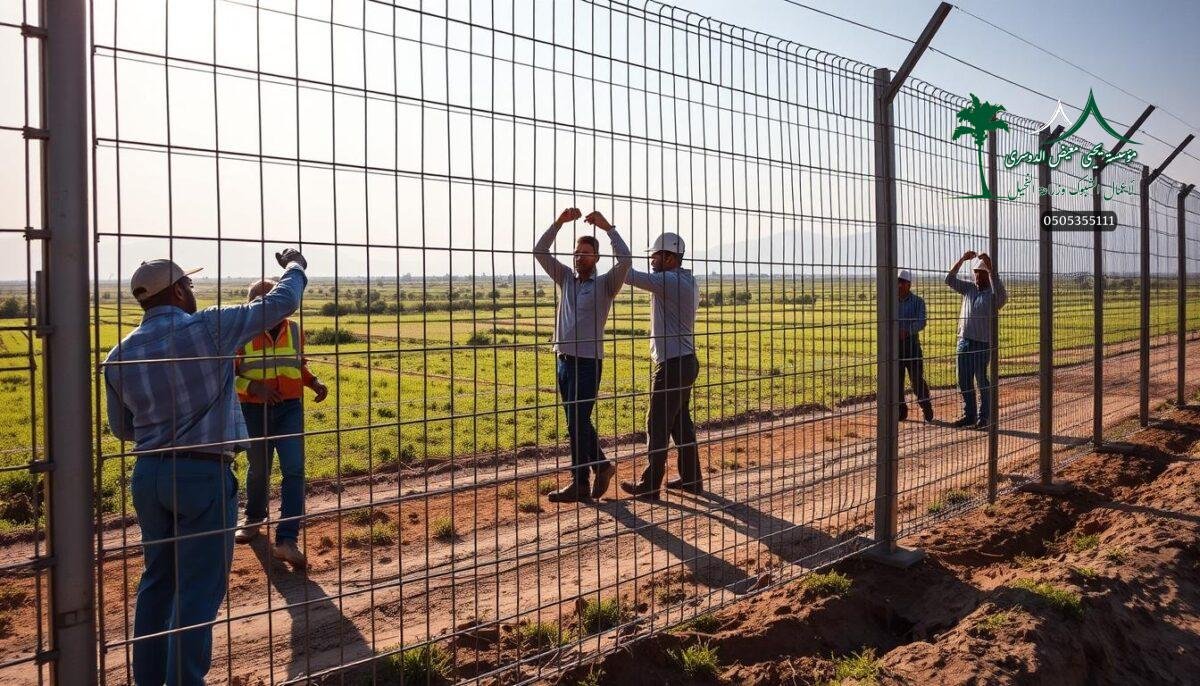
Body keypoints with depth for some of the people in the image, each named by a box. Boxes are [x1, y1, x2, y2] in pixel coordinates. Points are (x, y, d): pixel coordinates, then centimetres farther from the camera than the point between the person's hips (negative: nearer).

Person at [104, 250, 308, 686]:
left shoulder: (120, 355, 3)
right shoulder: (207, 330, -14)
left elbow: (121, 427, 14)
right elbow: (281, 303, -5)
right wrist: (295, 267, 14)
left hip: (148, 474, 6)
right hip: (204, 476, -6)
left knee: (157, 580, 19)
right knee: (199, 589, 2)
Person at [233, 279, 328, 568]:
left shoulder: (294, 331, 2)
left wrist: (315, 382, -1)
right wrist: (253, 386, -22)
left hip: (290, 409, 2)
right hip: (254, 411, -1)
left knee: (294, 470, -12)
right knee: (258, 470, 16)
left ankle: (286, 541, -10)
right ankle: (253, 518, 45)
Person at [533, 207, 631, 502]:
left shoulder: (605, 284, -2)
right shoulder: (566, 278, 13)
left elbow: (625, 261, -20)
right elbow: (540, 251, 8)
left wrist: (607, 227, -17)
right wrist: (560, 221, -2)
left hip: (588, 362, -6)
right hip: (564, 360, 6)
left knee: (577, 424, -5)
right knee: (578, 423, 12)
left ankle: (579, 484, 4)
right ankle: (601, 465, 27)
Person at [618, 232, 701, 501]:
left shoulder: (669, 281, -17)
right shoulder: (689, 283, 14)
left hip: (672, 364, -10)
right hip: (686, 361, 10)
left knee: (658, 425, -4)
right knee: (682, 423, 16)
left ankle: (649, 486, 3)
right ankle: (691, 479, 23)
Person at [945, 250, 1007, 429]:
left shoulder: (994, 294, -4)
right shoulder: (969, 288, 12)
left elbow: (1000, 292, -27)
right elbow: (950, 280, 6)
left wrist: (990, 267, -31)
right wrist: (962, 260, -5)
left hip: (983, 343, -5)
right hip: (964, 341, 6)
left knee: (982, 381, 0)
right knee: (964, 381, 10)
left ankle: (984, 417, 10)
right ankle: (969, 415, 21)